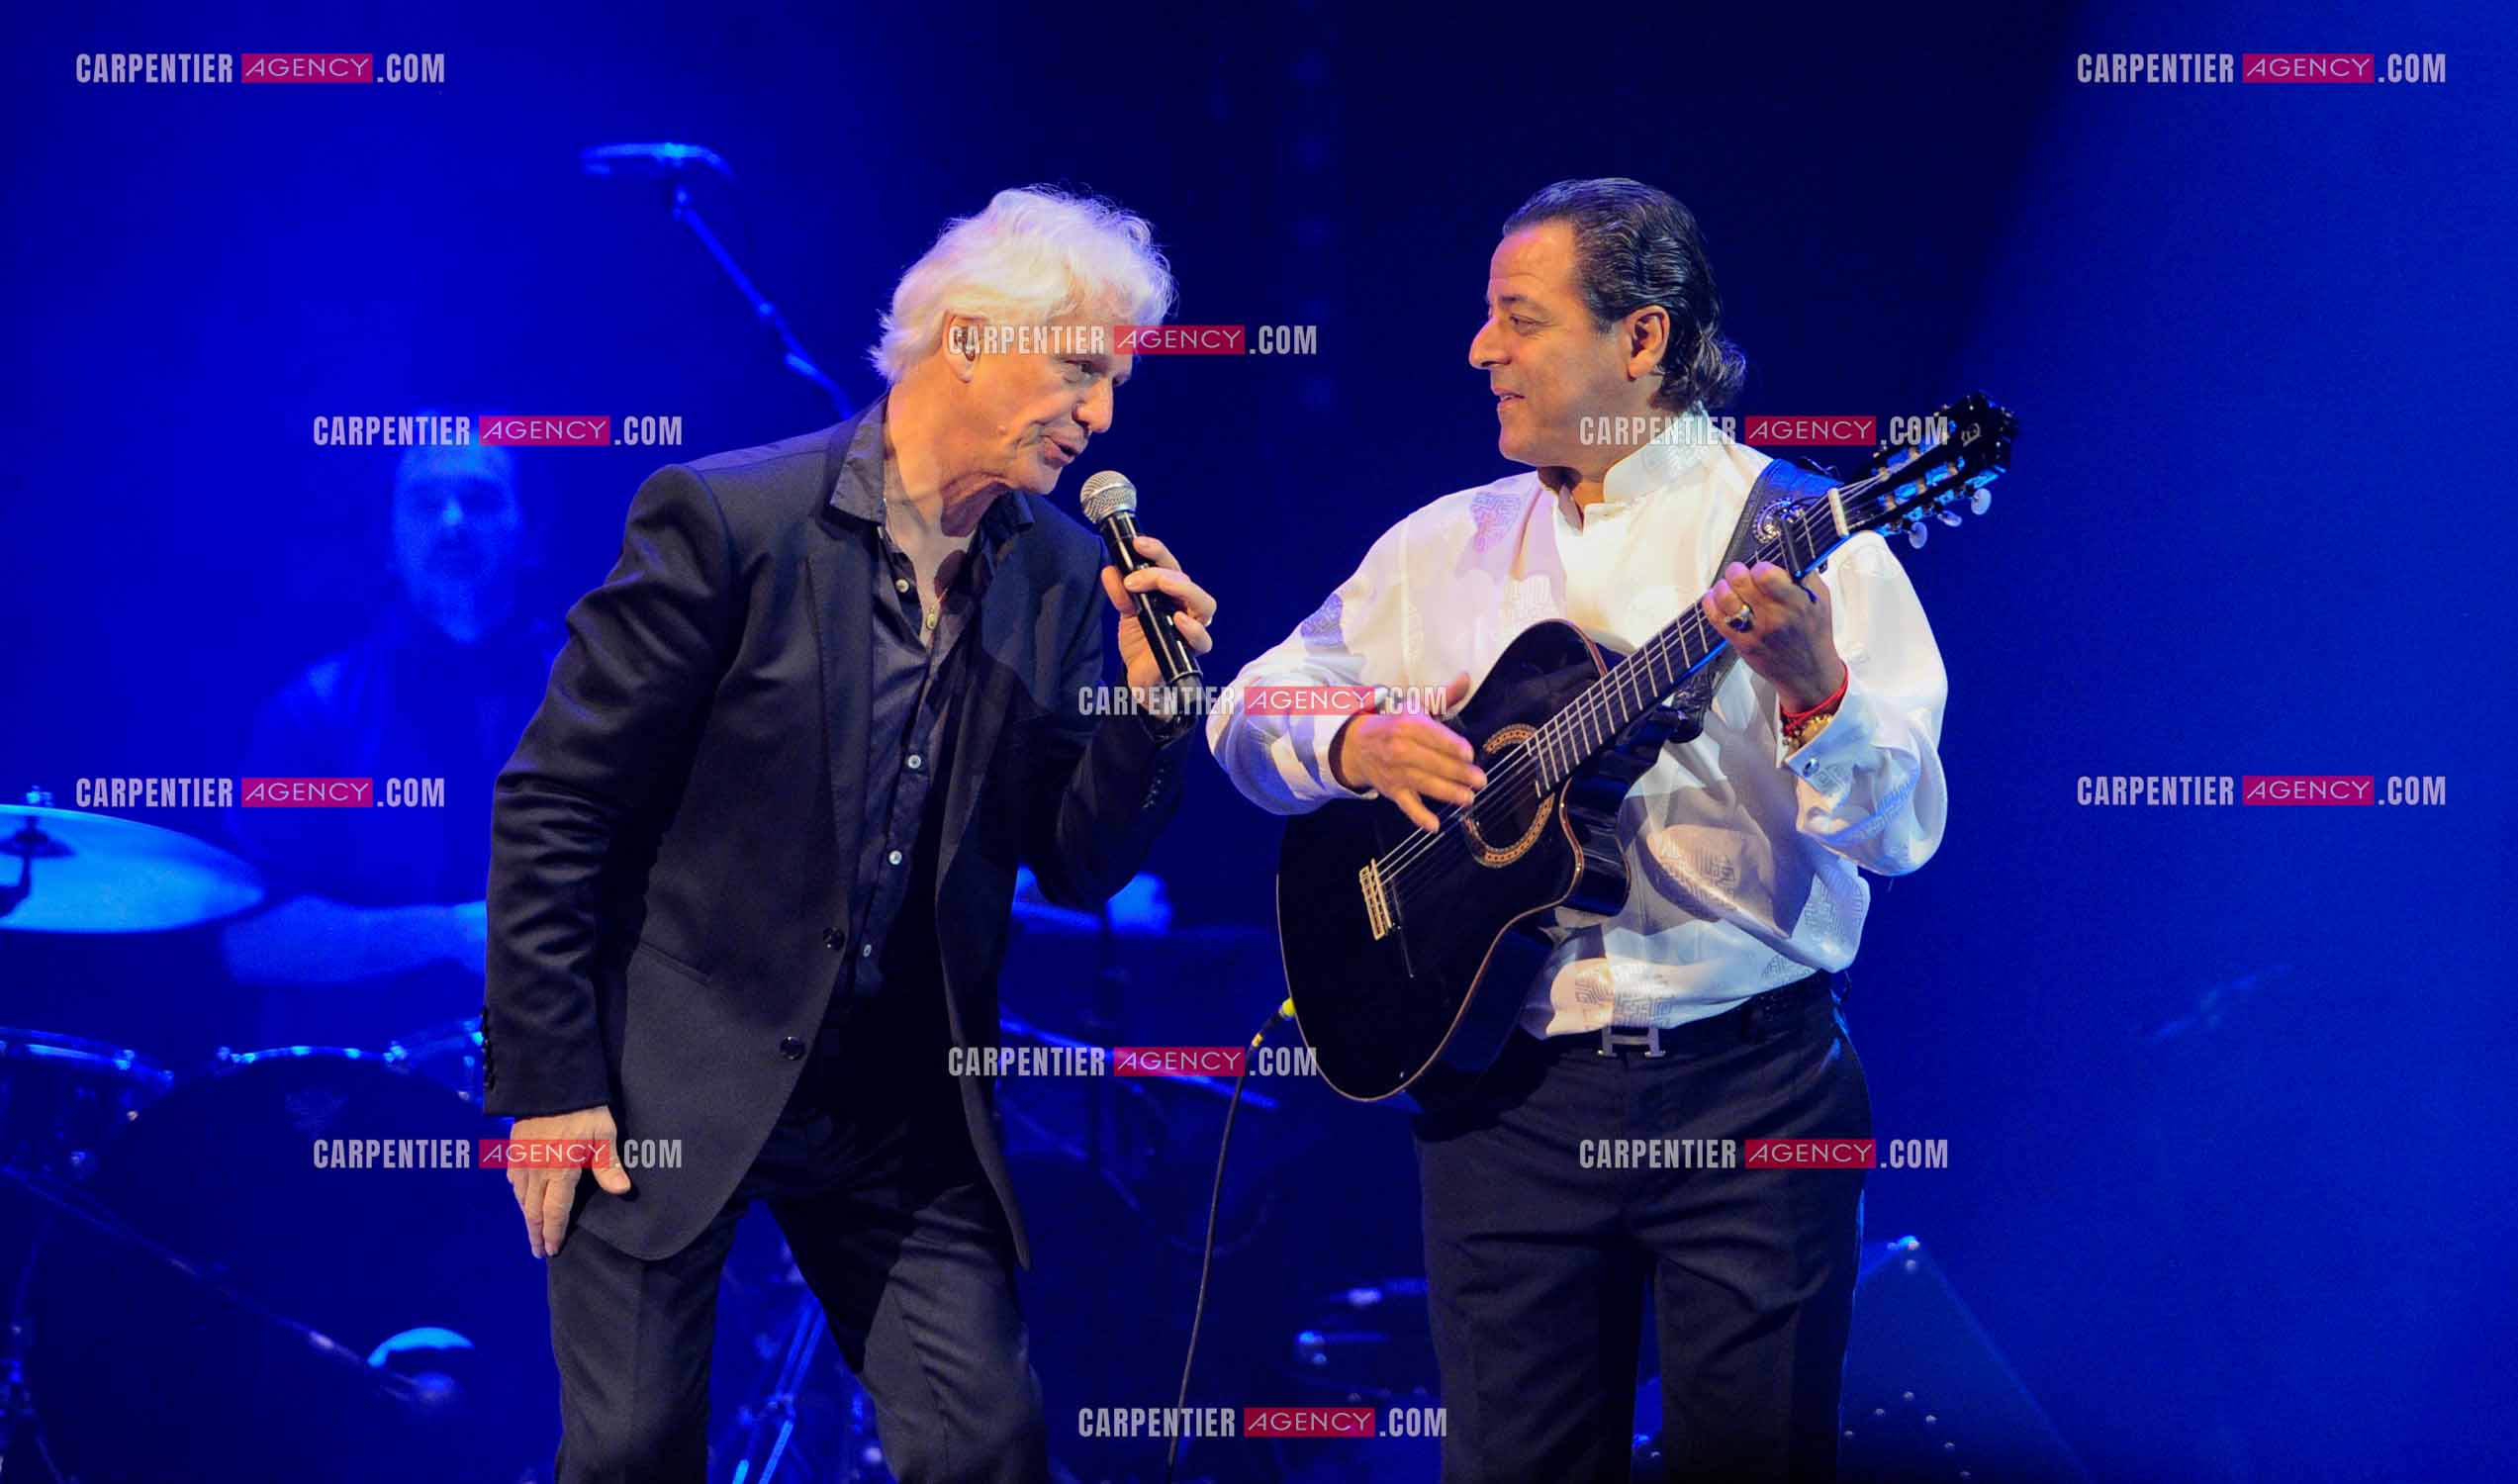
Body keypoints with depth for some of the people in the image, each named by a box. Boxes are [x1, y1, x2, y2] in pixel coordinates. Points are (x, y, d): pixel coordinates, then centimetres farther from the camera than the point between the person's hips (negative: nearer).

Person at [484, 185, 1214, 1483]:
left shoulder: (1063, 577, 3)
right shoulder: (730, 519, -13)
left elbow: (1078, 869, 7)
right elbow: (552, 806, -10)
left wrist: (1146, 696, -11)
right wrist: (548, 1081, -11)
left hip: (902, 1116, 4)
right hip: (670, 1086, -4)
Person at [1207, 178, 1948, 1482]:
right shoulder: (1446, 546, 12)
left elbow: (1902, 832, -10)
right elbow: (1253, 710, 15)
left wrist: (1814, 694, -30)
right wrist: (1352, 743, -6)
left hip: (1746, 1082, -4)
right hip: (1508, 1092, 4)